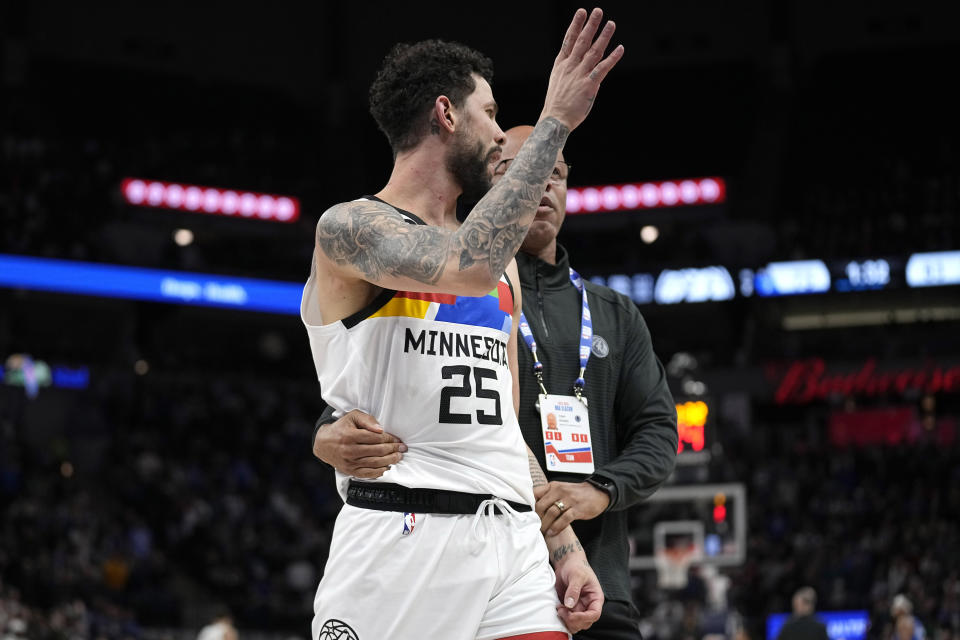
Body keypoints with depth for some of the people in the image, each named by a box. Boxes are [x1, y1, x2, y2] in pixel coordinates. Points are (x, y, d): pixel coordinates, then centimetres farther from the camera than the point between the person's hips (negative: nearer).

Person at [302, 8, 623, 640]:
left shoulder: (504, 267, 23)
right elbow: (469, 268, -22)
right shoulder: (350, 227, -2)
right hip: (404, 534, -7)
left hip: (512, 536, 7)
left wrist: (565, 548, 16)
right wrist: (554, 122, -16)